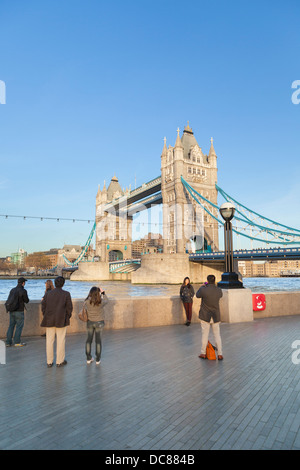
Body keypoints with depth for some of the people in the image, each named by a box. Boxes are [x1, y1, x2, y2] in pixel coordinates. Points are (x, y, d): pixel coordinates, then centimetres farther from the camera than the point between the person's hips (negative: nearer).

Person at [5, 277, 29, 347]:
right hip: (19, 311, -6)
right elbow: (26, 301, -6)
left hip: (11, 311, 6)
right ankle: (17, 342, 6)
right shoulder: (23, 291, -13)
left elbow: (8, 300, 11)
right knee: (19, 326, 3)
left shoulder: (12, 290, 7)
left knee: (11, 326, 13)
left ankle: (8, 342, 15)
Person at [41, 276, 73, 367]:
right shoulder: (66, 294, -7)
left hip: (49, 321, 3)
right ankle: (60, 361, 14)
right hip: (61, 321, -3)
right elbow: (69, 308, -5)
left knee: (49, 340, 11)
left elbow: (43, 307, 4)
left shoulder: (48, 293, 0)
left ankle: (49, 362, 18)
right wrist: (67, 317, 9)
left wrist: (46, 317, 16)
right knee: (61, 341, 7)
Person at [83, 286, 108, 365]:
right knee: (98, 340, 10)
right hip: (99, 323, -1)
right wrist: (103, 293, 14)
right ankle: (98, 359, 18)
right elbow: (106, 300, 4)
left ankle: (88, 358, 24)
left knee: (89, 340, 15)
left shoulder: (87, 302, -17)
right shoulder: (101, 302, -19)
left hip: (90, 322, 2)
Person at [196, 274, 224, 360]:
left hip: (205, 316, -2)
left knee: (205, 335, 8)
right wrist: (214, 286, 22)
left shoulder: (204, 290, -19)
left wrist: (202, 286, 14)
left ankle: (203, 353, 20)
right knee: (217, 335, 12)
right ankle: (220, 354, 12)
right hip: (216, 317, 3)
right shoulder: (219, 290, -8)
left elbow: (197, 295, 2)